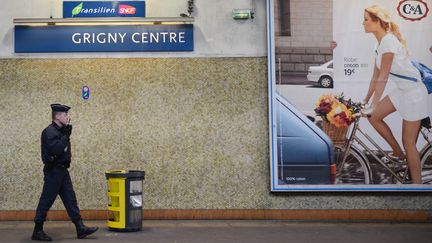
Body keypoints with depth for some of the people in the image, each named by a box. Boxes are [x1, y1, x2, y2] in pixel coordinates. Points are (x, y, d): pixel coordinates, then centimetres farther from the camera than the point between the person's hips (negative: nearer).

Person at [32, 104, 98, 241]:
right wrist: (66, 136, -19)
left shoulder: (60, 131, 12)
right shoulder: (50, 132, -16)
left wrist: (67, 134, 4)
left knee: (70, 199, 8)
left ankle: (80, 229, 11)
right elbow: (56, 150, -27)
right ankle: (37, 231, 10)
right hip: (53, 171, -9)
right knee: (46, 201, -1)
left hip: (62, 171, 9)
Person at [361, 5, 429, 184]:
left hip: (414, 92, -9)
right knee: (374, 117, 8)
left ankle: (417, 183, 5)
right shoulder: (380, 44, 7)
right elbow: (376, 77, 13)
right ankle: (398, 153, 22)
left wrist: (373, 105, -23)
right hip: (401, 90, 9)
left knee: (408, 141, -5)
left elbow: (383, 78, -24)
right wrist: (365, 100, 16)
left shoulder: (389, 41, -21)